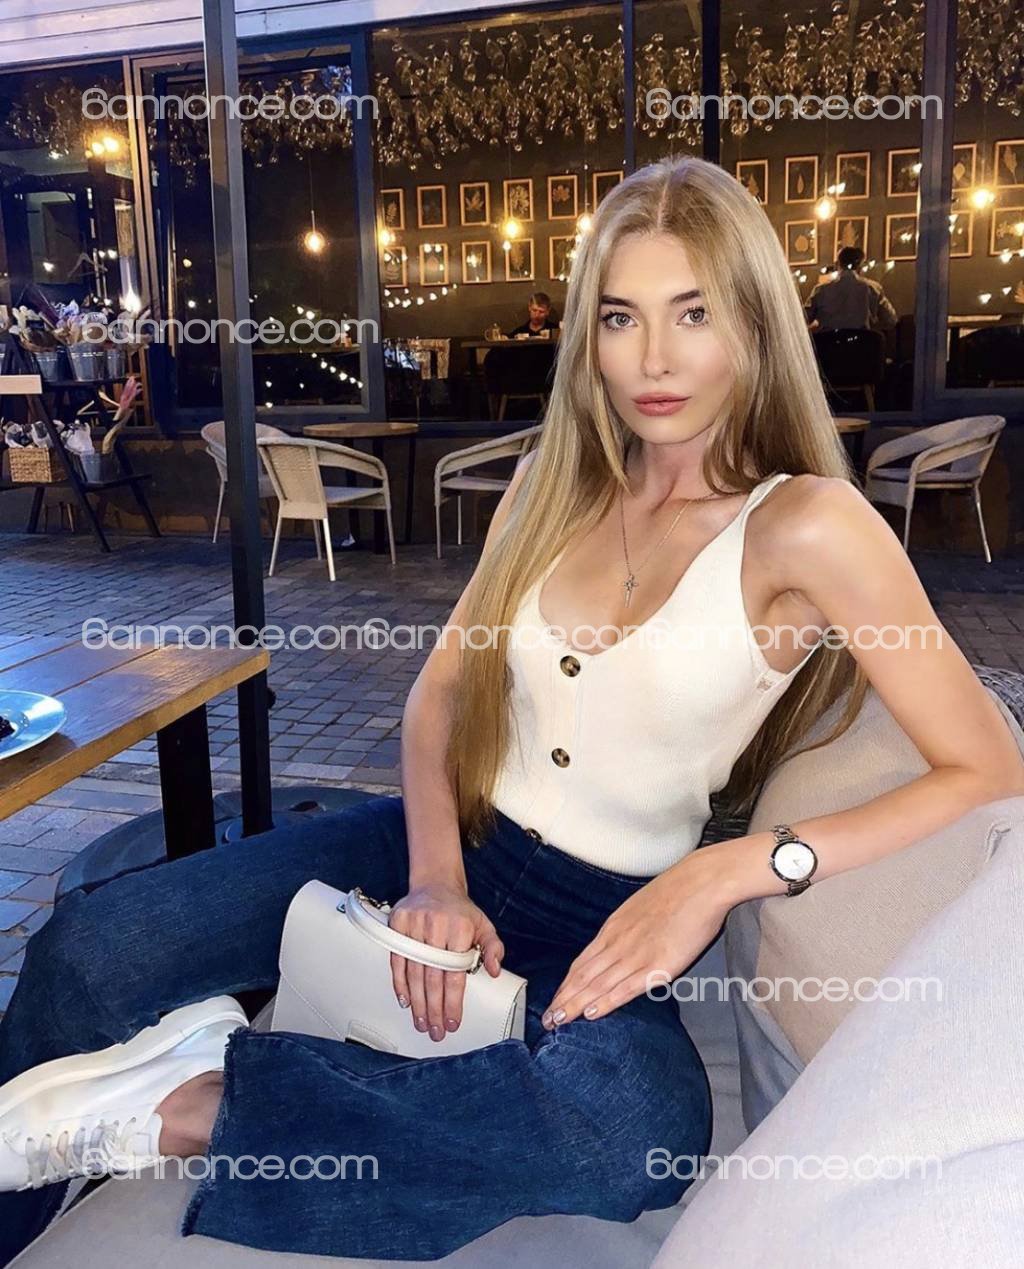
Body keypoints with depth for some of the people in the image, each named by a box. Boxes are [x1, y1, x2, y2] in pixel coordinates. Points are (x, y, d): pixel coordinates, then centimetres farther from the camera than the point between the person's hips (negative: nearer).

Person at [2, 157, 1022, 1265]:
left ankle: (189, 1108, -20)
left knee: (642, 1134, -37)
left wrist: (729, 872, -21)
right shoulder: (554, 482, 5)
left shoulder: (806, 525, -12)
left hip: (600, 920, -3)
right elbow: (439, 689, 7)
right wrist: (435, 879, -10)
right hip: (456, 844, 4)